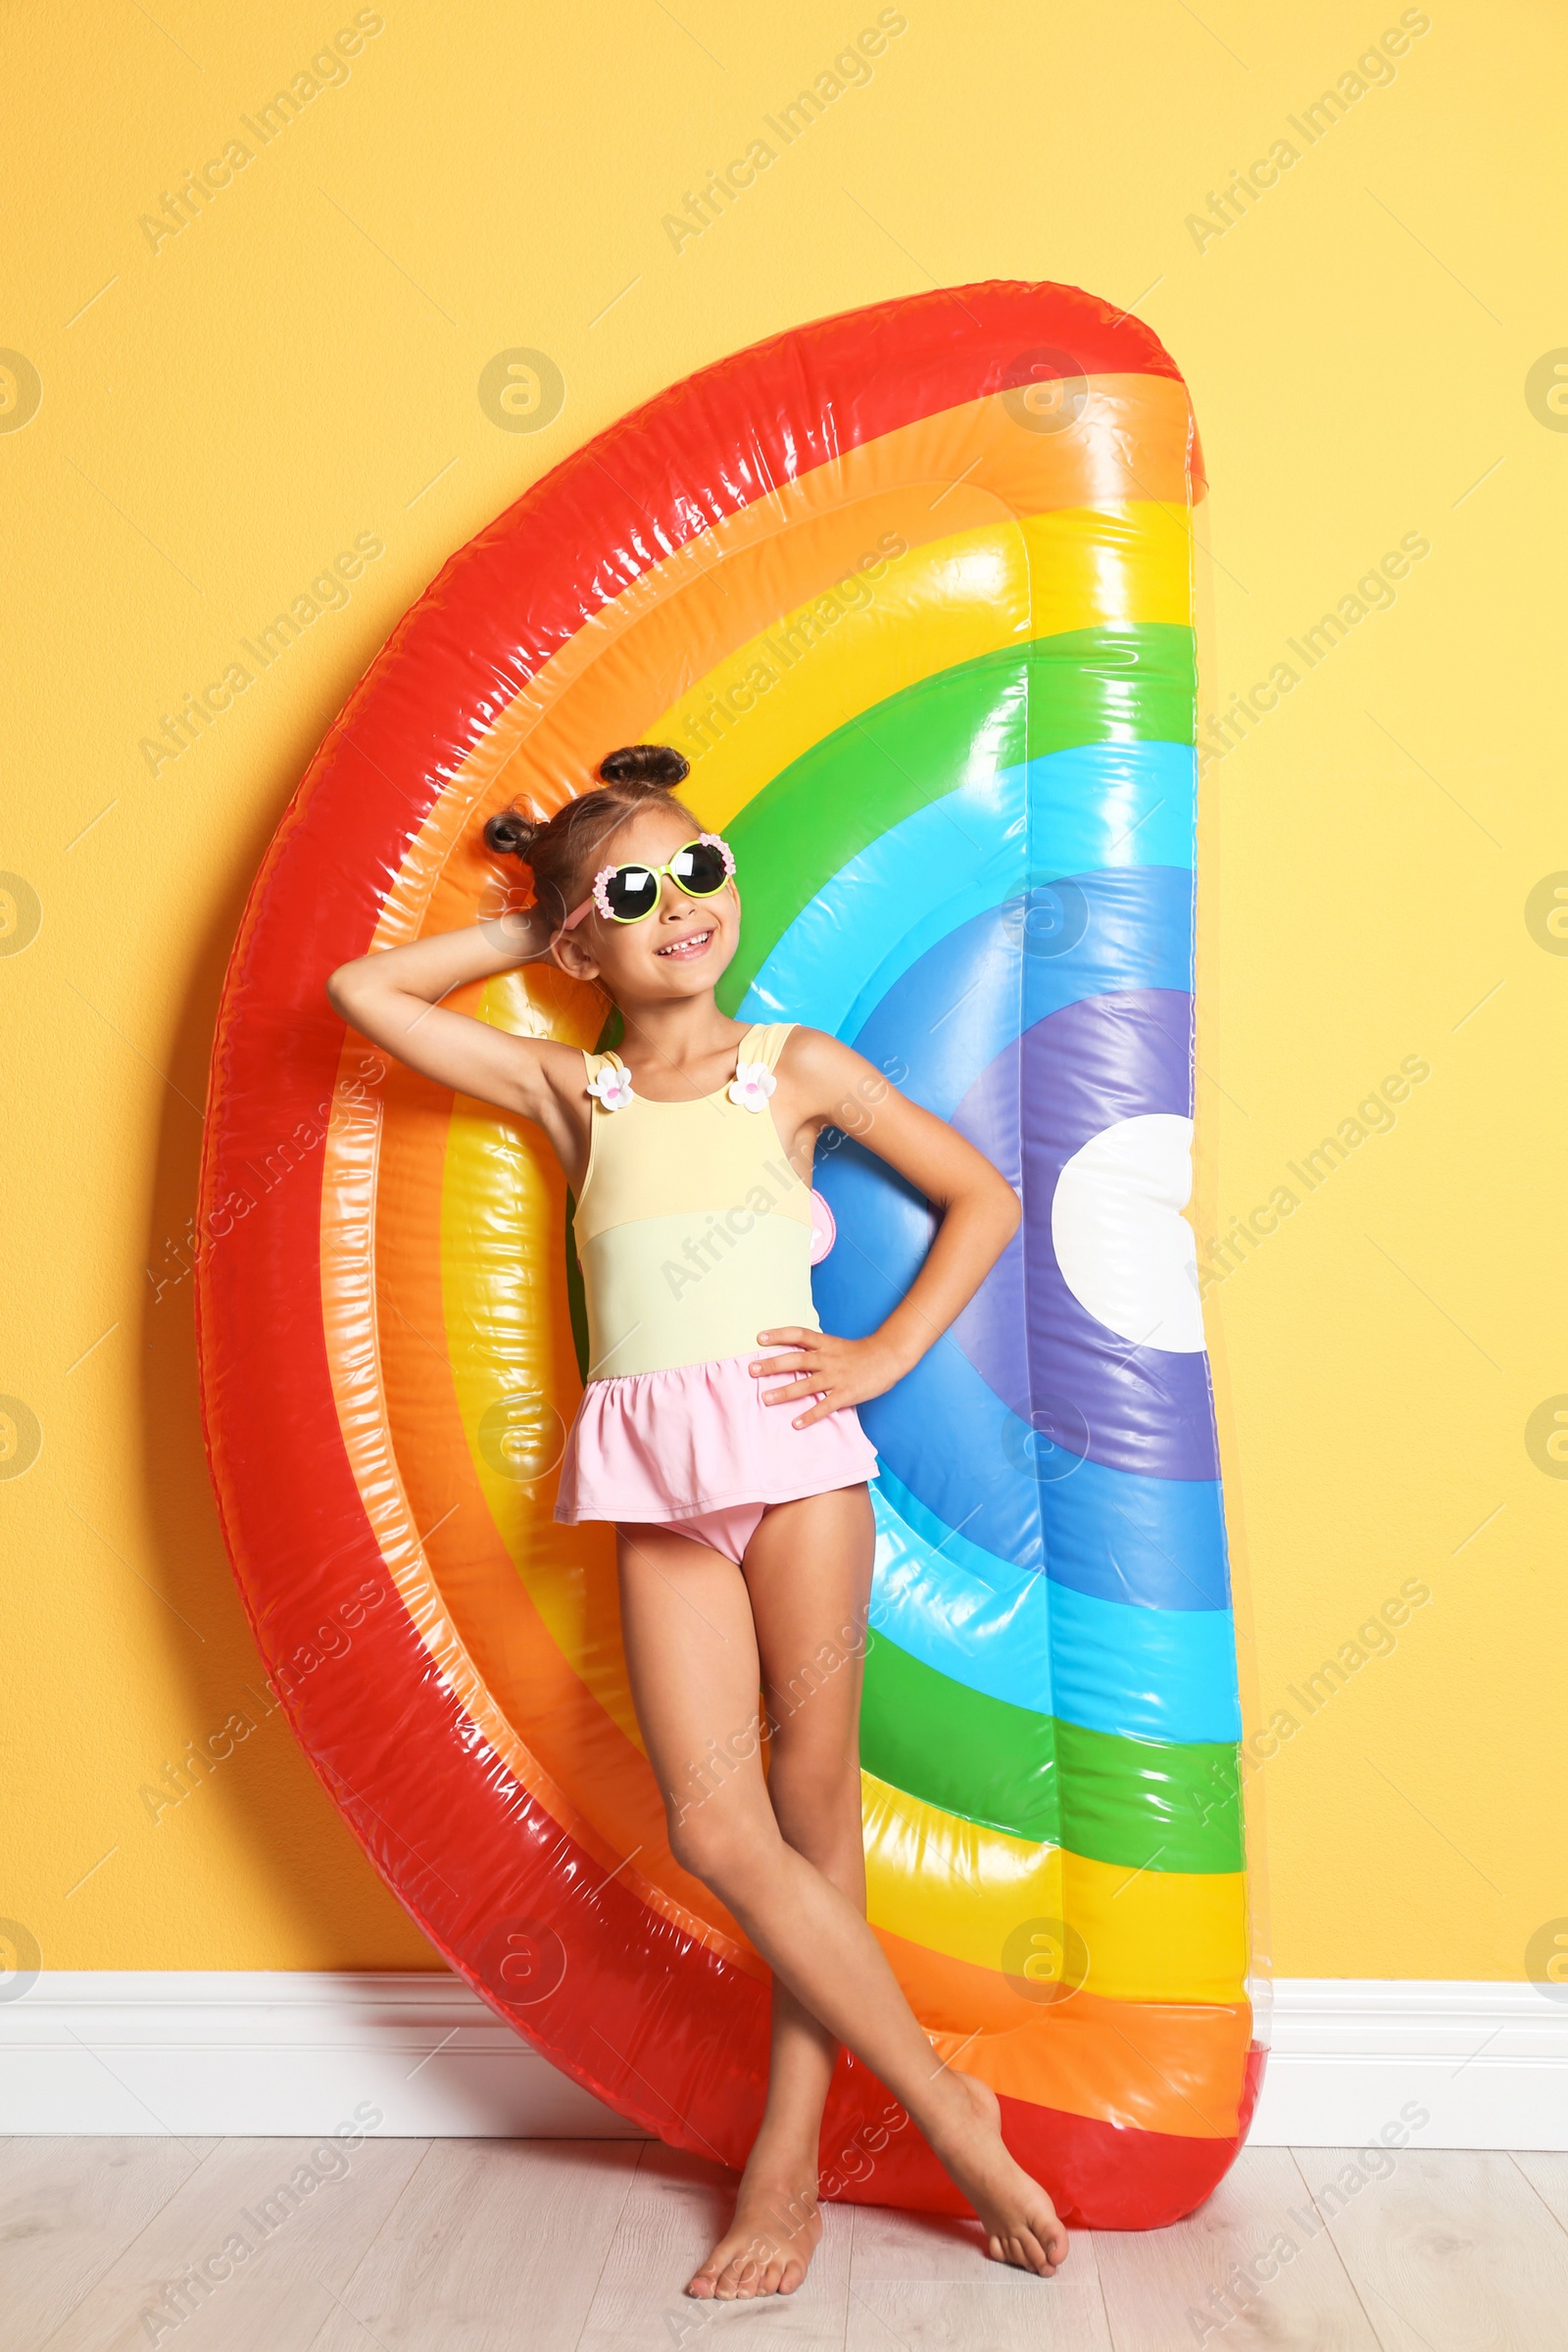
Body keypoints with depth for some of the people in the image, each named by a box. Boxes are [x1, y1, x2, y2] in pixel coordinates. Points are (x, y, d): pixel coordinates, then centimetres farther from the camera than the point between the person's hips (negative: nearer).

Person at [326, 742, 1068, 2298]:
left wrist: (887, 1355, -1)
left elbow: (982, 1196, 9)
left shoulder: (794, 1065, 7)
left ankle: (789, 2159, 19)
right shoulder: (572, 1094, 11)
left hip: (793, 1451, -1)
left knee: (813, 1801, 3)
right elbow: (365, 990, 12)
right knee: (717, 1829, -6)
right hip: (656, 1485, 2)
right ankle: (949, 2110, 10)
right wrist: (524, 932, 13)